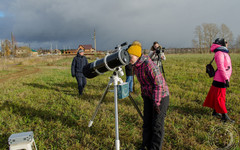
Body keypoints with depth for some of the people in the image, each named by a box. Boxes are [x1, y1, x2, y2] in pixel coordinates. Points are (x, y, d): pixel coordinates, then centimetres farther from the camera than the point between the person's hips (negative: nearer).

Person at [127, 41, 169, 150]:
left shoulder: (149, 65, -26)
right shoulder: (136, 65, 0)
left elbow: (158, 84, -25)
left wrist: (156, 102, -23)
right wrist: (143, 94, 19)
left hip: (161, 96, -8)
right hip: (148, 96, 8)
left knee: (157, 124, 1)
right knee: (147, 122, 13)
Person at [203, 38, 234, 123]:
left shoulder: (223, 53, 16)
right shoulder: (219, 53, -14)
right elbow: (220, 67, -20)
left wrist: (227, 78, 19)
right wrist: (226, 79, -21)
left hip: (223, 79, 9)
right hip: (220, 79, -9)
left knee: (217, 96, 15)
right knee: (220, 97, -3)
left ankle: (215, 112, 26)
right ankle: (225, 116, 3)